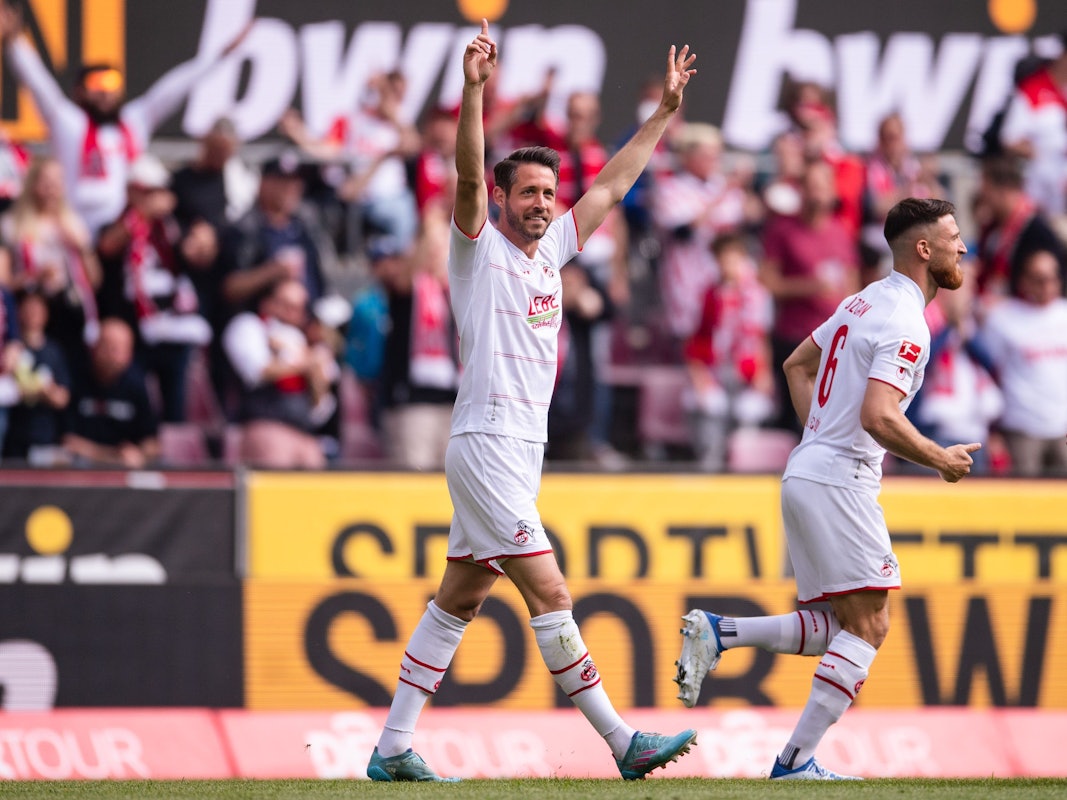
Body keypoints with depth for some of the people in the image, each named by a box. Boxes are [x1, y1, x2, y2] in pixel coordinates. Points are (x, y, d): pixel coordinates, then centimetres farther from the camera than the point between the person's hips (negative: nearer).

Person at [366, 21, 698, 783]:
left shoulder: (550, 252, 15)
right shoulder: (480, 248, -5)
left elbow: (612, 184, 23)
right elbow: (470, 175, -21)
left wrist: (664, 111, 24)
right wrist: (475, 91, -35)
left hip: (520, 449, 9)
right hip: (486, 443, -9)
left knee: (457, 602, 9)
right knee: (549, 594, -9)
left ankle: (393, 750, 12)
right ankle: (621, 742, -11)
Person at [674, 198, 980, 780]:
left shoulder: (865, 302, 16)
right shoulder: (906, 326, -15)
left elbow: (797, 365, 27)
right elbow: (879, 417, -26)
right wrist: (940, 460, -11)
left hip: (805, 474, 10)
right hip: (840, 484, -10)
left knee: (842, 627, 12)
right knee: (868, 626, -8)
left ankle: (716, 634, 3)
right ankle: (796, 761, -11)